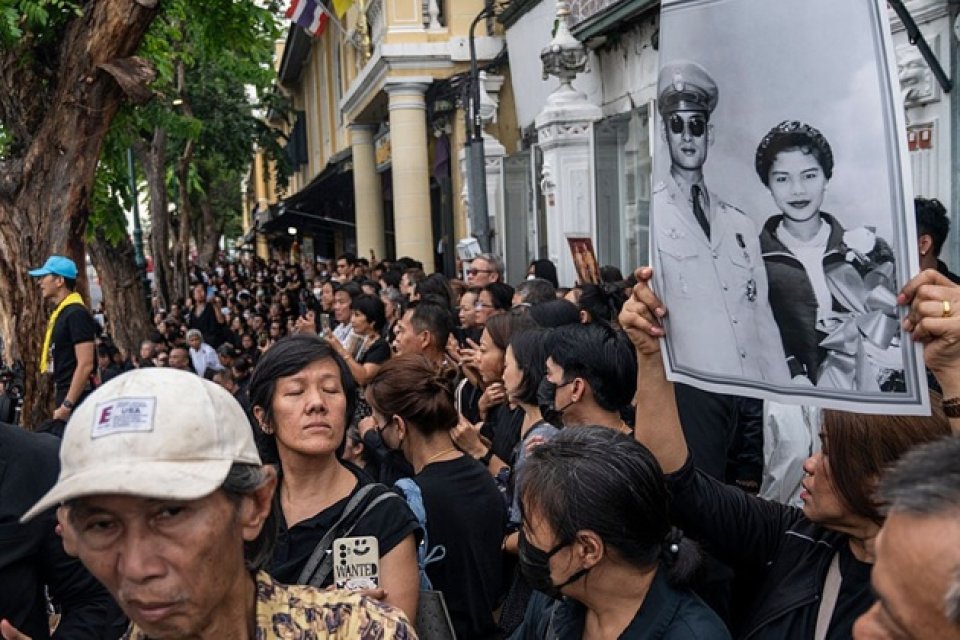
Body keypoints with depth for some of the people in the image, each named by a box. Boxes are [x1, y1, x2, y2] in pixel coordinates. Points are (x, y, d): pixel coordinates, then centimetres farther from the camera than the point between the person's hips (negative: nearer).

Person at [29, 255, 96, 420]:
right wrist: (60, 402, 18)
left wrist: (67, 405, -21)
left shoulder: (76, 314, -13)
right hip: (66, 400, 9)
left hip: (76, 403, -9)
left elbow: (85, 365, -20)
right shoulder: (59, 313, 16)